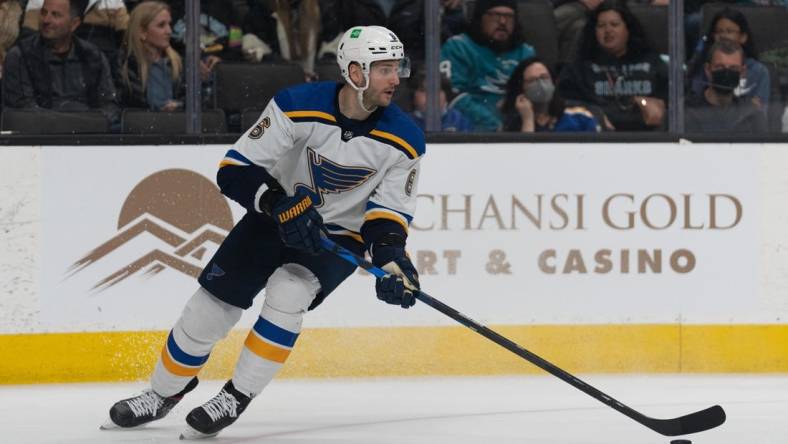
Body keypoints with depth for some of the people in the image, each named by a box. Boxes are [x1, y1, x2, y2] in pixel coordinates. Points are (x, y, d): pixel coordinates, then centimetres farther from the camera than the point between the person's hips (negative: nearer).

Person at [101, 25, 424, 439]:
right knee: (213, 303, -3)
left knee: (286, 292, -27)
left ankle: (236, 397, -13)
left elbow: (390, 209, -9)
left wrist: (391, 259, -27)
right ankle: (164, 393, 22)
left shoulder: (404, 139, -18)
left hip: (342, 234, 0)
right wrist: (281, 205, -37)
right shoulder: (298, 107, -24)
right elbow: (235, 170, -22)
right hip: (275, 217, 0)